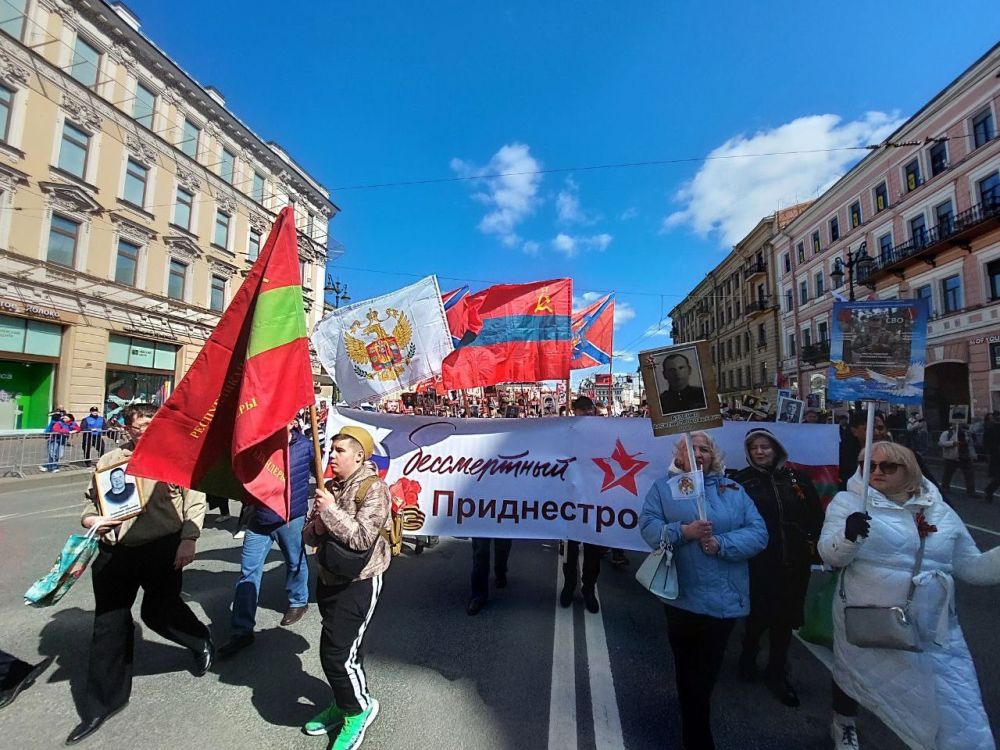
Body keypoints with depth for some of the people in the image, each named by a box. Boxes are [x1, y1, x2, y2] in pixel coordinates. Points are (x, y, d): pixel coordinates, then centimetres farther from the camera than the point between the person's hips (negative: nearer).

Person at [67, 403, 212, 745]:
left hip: (164, 549, -3)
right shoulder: (108, 460, 8)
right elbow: (92, 501, 19)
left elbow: (195, 500, -3)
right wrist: (88, 518, -2)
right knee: (109, 624, 10)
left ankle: (201, 641, 40)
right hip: (115, 553, 4)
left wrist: (188, 539, -10)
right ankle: (103, 703, 29)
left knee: (159, 611, 8)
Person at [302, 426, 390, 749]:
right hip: (329, 579, 7)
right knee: (345, 648, 21)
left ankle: (359, 708, 23)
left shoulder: (374, 488, -18)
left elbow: (362, 538, -27)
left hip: (359, 583, -7)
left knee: (337, 653, -3)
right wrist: (316, 529, -16)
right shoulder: (329, 487, 3)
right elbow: (308, 534, 6)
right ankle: (346, 704, 42)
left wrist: (331, 510, -24)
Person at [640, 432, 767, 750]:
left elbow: (758, 533, -5)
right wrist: (683, 532, -24)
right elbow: (648, 525, -9)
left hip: (723, 598, 1)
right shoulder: (663, 486, 0)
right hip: (681, 594, 0)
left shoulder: (733, 490, 5)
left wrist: (721, 544, -20)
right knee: (687, 670, 21)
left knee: (705, 673, 14)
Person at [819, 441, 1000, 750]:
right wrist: (848, 535, -40)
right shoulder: (849, 502, -11)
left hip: (935, 627, 3)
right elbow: (829, 554, -20)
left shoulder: (940, 510, 3)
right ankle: (843, 724, 50)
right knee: (854, 676, 20)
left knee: (960, 716, 7)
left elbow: (970, 566, 10)